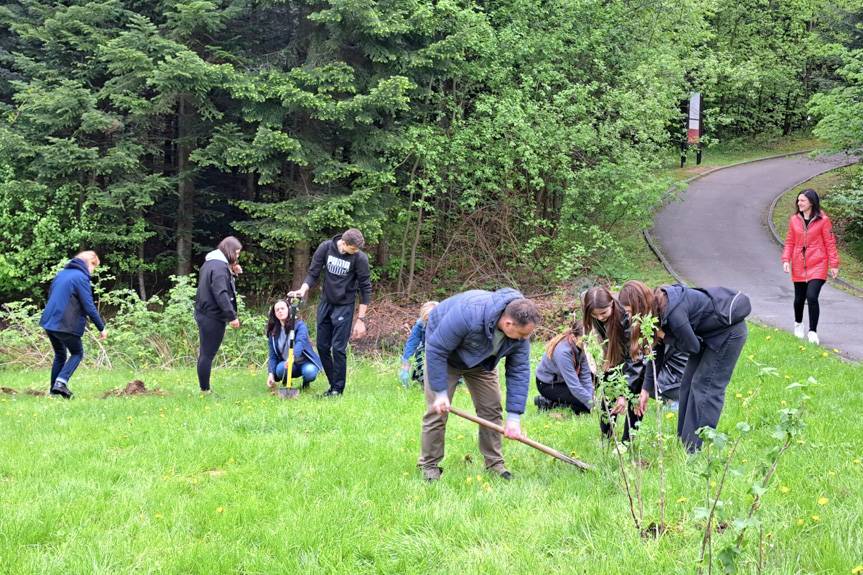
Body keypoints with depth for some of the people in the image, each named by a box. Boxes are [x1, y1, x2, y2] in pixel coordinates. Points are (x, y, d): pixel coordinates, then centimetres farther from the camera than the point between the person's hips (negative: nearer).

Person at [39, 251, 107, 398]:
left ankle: (54, 389, 17)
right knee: (77, 353, 11)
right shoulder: (81, 277, -11)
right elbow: (89, 307, -14)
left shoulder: (61, 274, 14)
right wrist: (101, 328, -6)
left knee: (60, 355, 21)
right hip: (66, 325, -7)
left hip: (49, 322, 7)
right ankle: (61, 381, -10)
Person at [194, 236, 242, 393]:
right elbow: (221, 294, -25)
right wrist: (232, 316, -24)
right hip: (213, 316, -10)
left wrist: (232, 273, 7)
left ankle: (204, 390, 19)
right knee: (208, 353, -5)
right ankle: (205, 390, 0)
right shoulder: (220, 266, -18)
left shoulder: (211, 263, 15)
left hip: (204, 313, 10)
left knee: (205, 353, 14)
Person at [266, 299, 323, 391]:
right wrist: (271, 374, -17)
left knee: (309, 372, -36)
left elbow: (300, 342, -29)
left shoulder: (299, 325, -10)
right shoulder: (273, 333, 2)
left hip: (305, 362, -2)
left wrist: (292, 357, -50)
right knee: (280, 369, -32)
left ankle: (306, 383, 1)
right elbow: (272, 356, 0)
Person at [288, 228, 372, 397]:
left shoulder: (360, 258, -18)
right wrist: (303, 290, -21)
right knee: (322, 347, 7)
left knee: (338, 348, -7)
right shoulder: (326, 248, -11)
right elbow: (313, 273, -2)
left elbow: (365, 288, -12)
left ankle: (338, 389, 7)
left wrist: (361, 319, -12)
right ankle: (333, 384, 21)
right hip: (325, 302, 4)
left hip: (344, 306, -4)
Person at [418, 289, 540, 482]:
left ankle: (494, 463, 12)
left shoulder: (520, 331, -25)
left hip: (481, 361, 5)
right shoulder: (468, 314, -44)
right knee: (437, 410, -9)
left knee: (491, 408, 0)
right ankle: (429, 465, 4)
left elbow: (519, 371, -17)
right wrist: (441, 392, -31)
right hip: (444, 353, -5)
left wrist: (514, 417, -20)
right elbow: (436, 350, -34)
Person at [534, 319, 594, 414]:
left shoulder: (578, 346, -13)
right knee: (583, 402, -20)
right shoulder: (562, 351, -35)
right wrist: (591, 403, -34)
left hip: (561, 379, 8)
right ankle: (549, 402, -2)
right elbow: (574, 385, -35)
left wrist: (590, 398, -20)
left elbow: (585, 374, -11)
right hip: (547, 385, -8)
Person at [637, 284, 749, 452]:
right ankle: (683, 441, 19)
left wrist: (664, 336, -18)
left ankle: (694, 450, -3)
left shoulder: (674, 312, -33)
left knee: (706, 385, -8)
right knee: (689, 382, 11)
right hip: (710, 332, 9)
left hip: (729, 331, -9)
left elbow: (692, 347, -20)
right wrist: (646, 389, 6)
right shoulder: (659, 308, -5)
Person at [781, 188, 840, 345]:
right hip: (799, 266, 4)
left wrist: (834, 264, -4)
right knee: (799, 298, 13)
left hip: (817, 265, -4)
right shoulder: (794, 220, 4)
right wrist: (786, 260, -2)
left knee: (812, 297, -16)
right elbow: (789, 242, 10)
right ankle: (798, 324, 40)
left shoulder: (822, 220, -6)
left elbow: (830, 243, -3)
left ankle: (813, 332, -6)